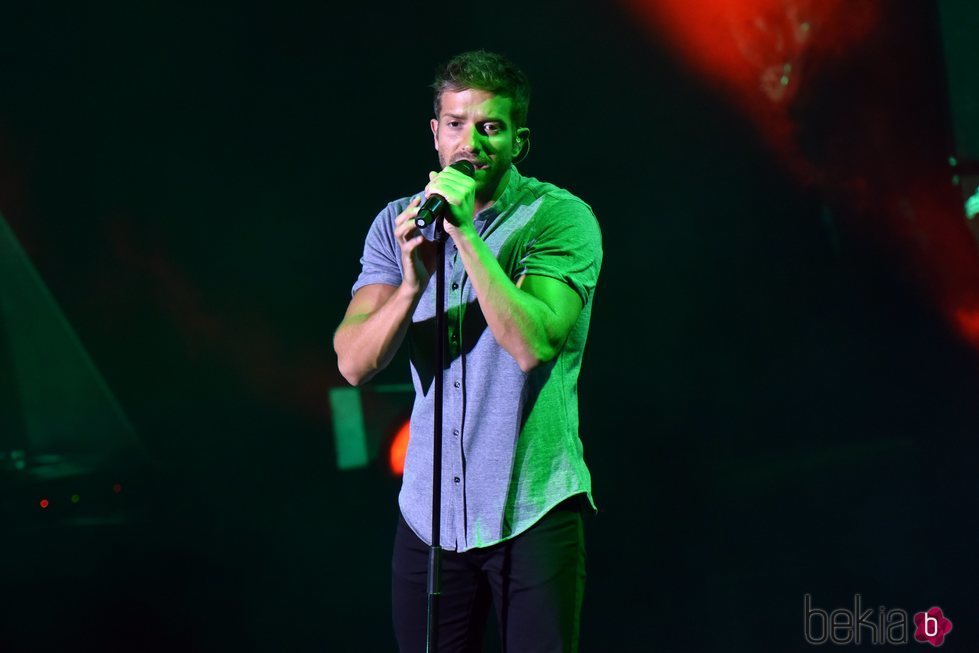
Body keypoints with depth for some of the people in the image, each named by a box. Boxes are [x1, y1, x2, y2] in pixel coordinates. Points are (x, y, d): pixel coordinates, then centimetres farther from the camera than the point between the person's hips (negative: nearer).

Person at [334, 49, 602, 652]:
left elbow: (532, 344, -21)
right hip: (429, 513, 4)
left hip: (533, 512, -3)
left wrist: (466, 233, -23)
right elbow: (354, 363, -5)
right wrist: (413, 281, -21)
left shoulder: (562, 218, -6)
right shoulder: (399, 223, 6)